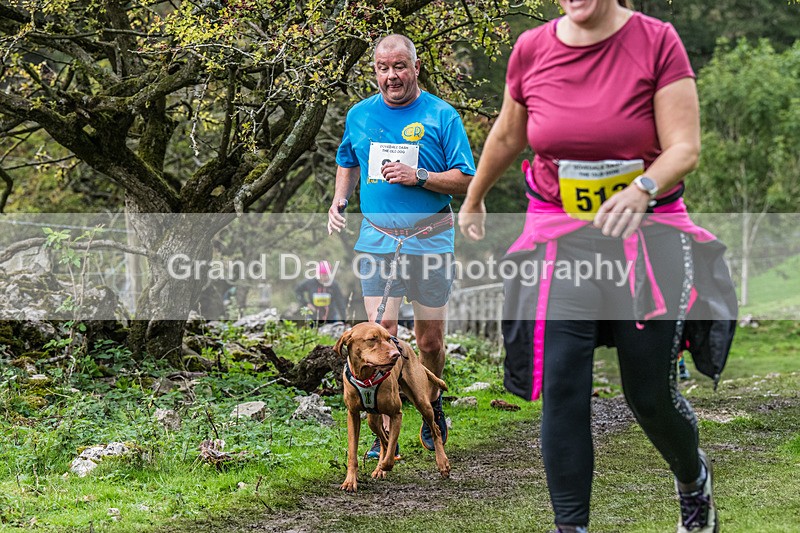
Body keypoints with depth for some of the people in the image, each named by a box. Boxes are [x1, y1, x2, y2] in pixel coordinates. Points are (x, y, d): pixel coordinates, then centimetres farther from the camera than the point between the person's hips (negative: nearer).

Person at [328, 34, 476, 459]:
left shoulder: (442, 116, -3)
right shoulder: (359, 115, 8)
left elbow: (465, 180, -4)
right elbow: (348, 163, 25)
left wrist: (418, 177, -17)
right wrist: (339, 201, 8)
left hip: (430, 240, -2)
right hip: (377, 241, 2)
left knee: (430, 339, 7)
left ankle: (432, 408, 34)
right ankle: (384, 432, -4)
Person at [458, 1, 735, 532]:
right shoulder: (532, 50, 0)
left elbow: (684, 147, -14)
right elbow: (507, 136, 18)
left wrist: (641, 190, -34)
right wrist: (474, 200, 31)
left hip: (648, 234, -2)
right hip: (559, 235, 2)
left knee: (651, 394, 3)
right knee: (562, 387, -9)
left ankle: (694, 478, 36)